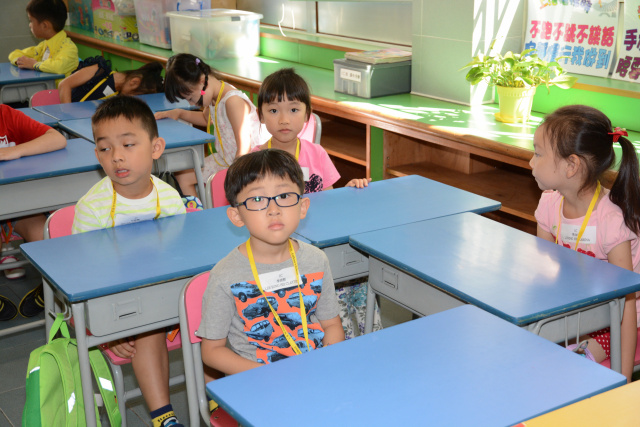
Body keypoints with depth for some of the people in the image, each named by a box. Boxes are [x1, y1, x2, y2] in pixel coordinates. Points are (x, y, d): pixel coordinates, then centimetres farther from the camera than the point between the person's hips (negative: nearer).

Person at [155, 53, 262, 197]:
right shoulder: (215, 97, 3)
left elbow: (244, 149, -28)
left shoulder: (233, 101, -27)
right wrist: (179, 113, 20)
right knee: (182, 177, 8)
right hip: (222, 159, 10)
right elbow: (206, 119, 31)